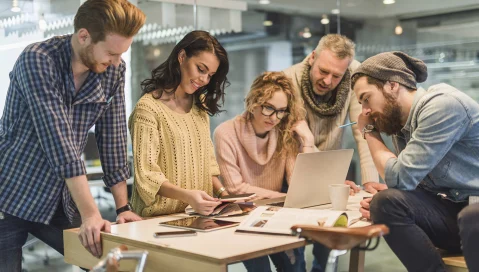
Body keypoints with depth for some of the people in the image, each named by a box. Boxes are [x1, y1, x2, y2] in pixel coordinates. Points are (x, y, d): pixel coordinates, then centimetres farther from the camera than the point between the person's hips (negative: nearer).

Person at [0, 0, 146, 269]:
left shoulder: (114, 71, -5)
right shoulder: (37, 60, -22)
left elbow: (113, 139, 0)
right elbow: (60, 143, -29)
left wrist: (123, 207, -1)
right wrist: (90, 214, -31)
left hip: (61, 203, 5)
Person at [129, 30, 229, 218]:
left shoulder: (200, 104, 15)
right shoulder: (149, 107, -9)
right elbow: (147, 175, -13)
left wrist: (222, 192, 1)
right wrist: (186, 195, -26)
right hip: (161, 218, -6)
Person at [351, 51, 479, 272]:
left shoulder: (443, 105, -18)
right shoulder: (399, 121, 8)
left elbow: (400, 177, -20)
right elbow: (408, 183, 11)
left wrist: (370, 133, -4)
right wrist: (381, 205, -10)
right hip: (453, 210, 7)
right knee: (385, 202, -15)